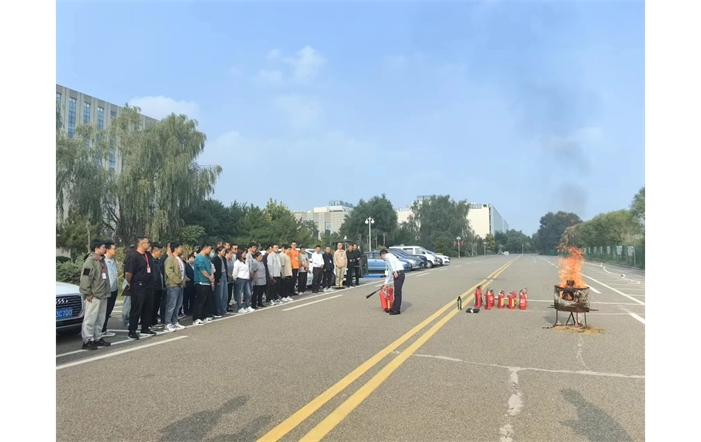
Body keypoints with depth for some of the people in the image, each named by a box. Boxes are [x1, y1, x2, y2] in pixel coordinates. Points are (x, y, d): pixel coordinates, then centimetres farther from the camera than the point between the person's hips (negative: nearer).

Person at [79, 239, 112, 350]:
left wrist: (107, 291, 16)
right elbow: (85, 278, -17)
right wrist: (87, 294, -17)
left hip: (103, 295, 9)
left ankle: (97, 338, 22)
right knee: (90, 319, -4)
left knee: (100, 319, 14)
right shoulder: (90, 261, -12)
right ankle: (87, 341, 1)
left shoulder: (102, 261, 15)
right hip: (94, 296, -9)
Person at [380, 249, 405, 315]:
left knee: (397, 292, -5)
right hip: (397, 274, 9)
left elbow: (392, 261, -17)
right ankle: (394, 308, 18)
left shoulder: (388, 255, 5)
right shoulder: (388, 260, 30)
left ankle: (397, 310, -2)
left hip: (399, 273, -9)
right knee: (396, 292, 12)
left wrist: (394, 271, -25)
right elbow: (389, 273, 32)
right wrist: (385, 283, 34)